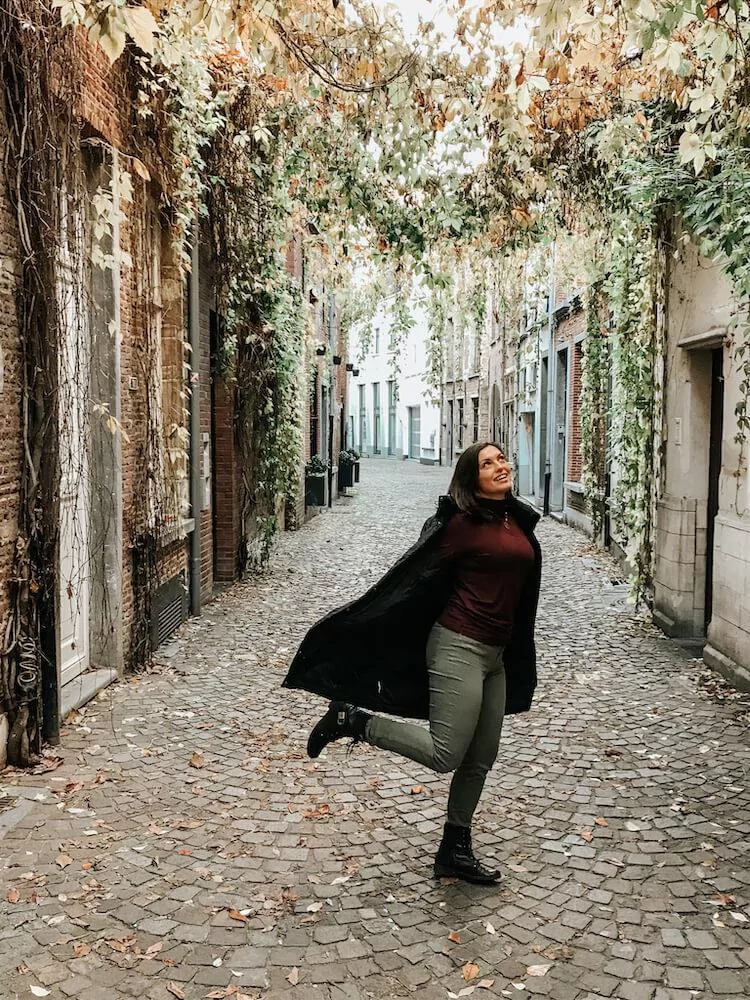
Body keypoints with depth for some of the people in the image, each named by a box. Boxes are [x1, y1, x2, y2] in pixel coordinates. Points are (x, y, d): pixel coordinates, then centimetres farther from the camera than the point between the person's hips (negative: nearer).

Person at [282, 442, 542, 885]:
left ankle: (455, 850, 25)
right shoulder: (463, 522, -11)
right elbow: (419, 577, -11)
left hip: (496, 656, 8)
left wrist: (516, 658, 25)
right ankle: (352, 719, 4)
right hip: (459, 647, -8)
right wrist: (365, 627, -10)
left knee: (481, 759, 12)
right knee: (445, 755, -9)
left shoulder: (520, 520, 12)